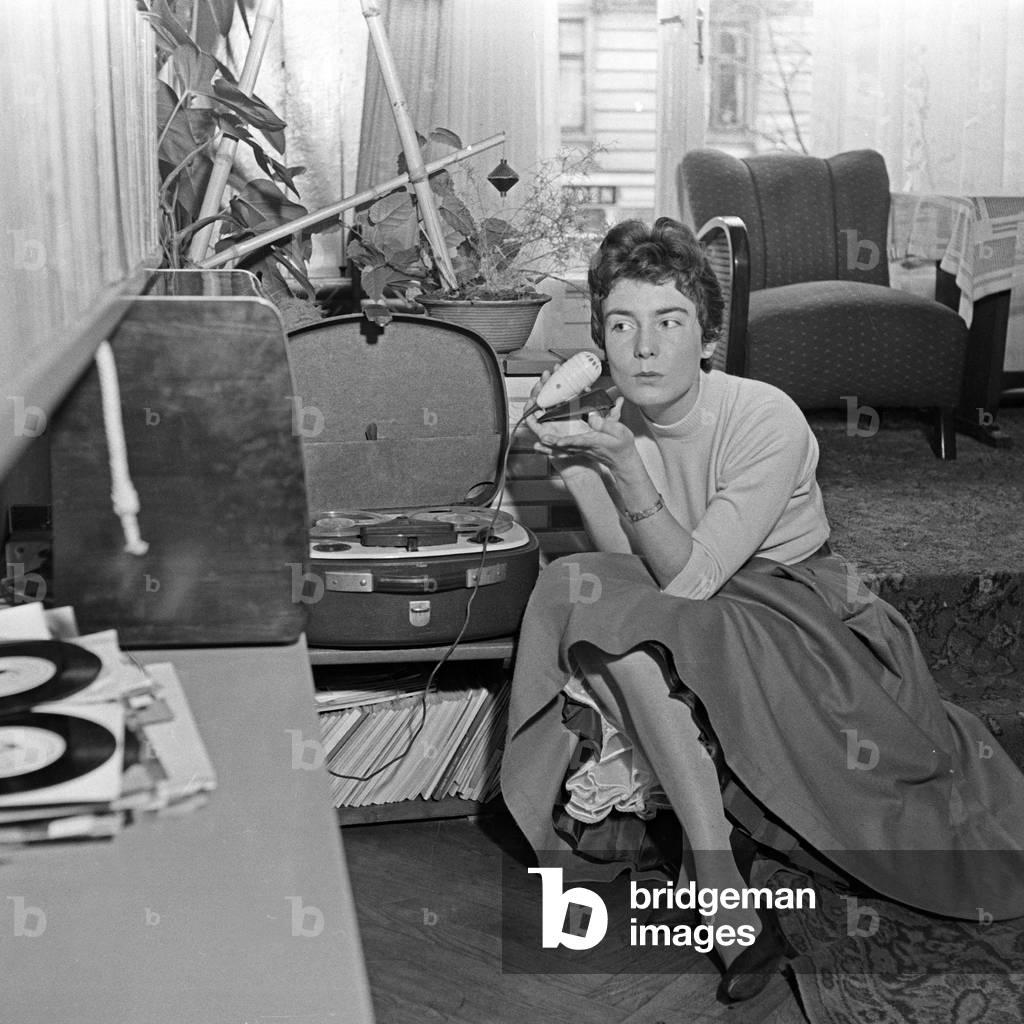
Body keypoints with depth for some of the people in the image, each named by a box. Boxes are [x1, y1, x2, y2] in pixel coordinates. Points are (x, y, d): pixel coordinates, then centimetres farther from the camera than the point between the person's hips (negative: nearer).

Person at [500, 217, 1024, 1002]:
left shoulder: (767, 420, -20)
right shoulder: (610, 430, -3)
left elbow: (687, 580, -23)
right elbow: (641, 582, -9)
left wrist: (624, 468, -32)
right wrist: (573, 468, -22)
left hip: (807, 627, -6)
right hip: (698, 642, 6)